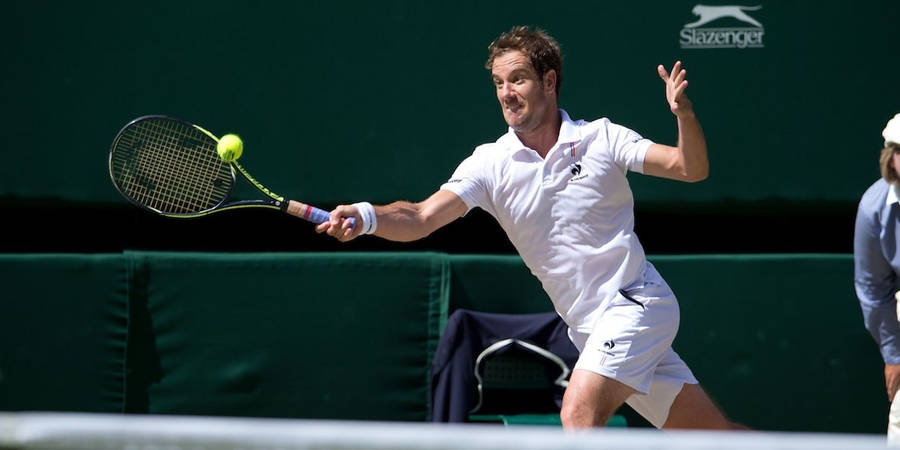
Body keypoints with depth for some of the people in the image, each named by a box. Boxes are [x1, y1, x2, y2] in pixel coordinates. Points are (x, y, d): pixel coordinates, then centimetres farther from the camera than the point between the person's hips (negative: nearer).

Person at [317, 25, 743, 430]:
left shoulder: (602, 138, -5)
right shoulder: (491, 163, -1)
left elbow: (691, 168, -8)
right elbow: (422, 217, -13)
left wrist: (683, 113, -27)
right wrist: (366, 216, -32)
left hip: (635, 304, -4)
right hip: (590, 330, 4)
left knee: (578, 414, -24)